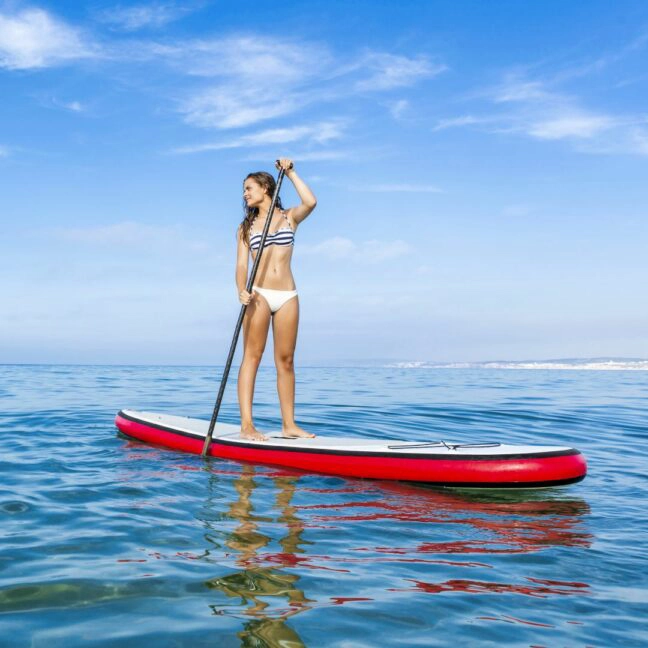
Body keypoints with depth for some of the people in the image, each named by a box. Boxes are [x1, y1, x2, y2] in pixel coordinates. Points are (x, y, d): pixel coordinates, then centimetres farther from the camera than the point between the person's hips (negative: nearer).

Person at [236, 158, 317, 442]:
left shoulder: (289, 217, 12)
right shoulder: (246, 226, 12)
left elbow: (310, 202, -10)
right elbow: (241, 263, 2)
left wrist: (290, 172, -1)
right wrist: (242, 290, -17)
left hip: (287, 296, 1)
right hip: (259, 295, -1)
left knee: (286, 359, 2)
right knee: (252, 356, -7)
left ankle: (288, 425, 6)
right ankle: (247, 424, -11)